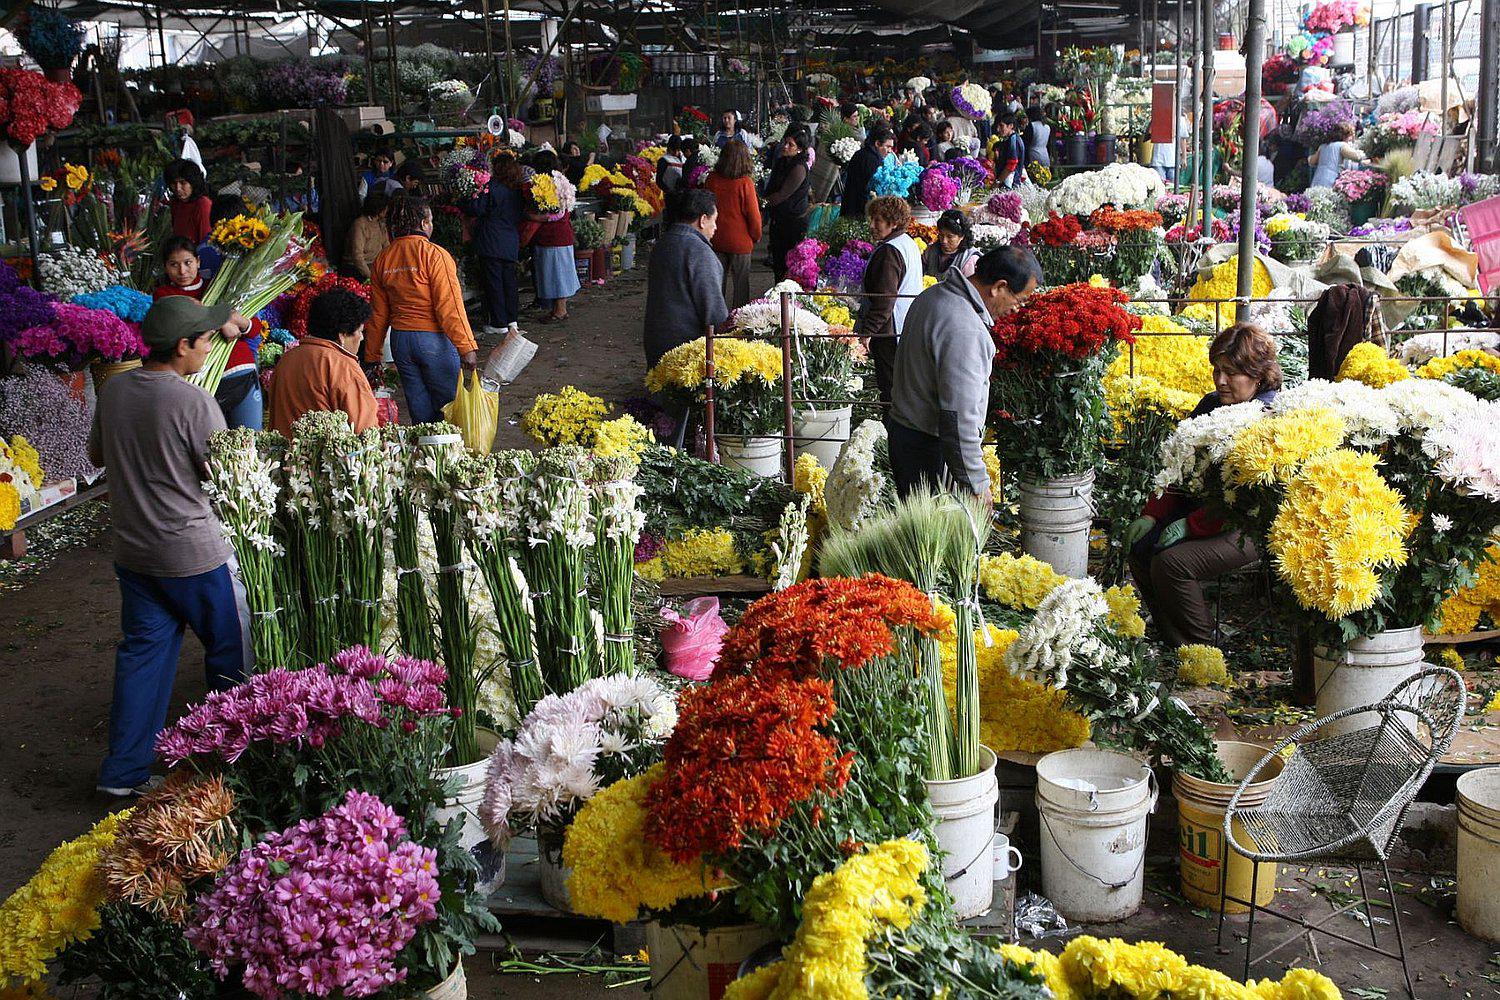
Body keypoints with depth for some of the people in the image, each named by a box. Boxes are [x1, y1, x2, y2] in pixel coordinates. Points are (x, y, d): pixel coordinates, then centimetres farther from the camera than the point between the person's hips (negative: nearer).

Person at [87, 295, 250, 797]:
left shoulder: (113, 390, 0)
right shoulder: (194, 402, -21)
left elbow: (97, 456, 14)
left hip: (132, 549, 6)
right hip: (194, 554, -6)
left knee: (142, 652, 13)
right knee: (231, 648, 13)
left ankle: (125, 771, 15)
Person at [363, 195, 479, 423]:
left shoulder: (382, 259, 5)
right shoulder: (434, 255, -13)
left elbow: (378, 314, 9)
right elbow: (449, 306, -18)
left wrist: (372, 355, 16)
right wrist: (466, 346, -18)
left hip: (399, 341, 6)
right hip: (434, 338, -6)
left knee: (419, 409, 12)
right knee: (446, 405, 5)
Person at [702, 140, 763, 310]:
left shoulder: (711, 179, -7)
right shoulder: (745, 183, -18)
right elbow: (753, 214, -12)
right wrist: (756, 236, 5)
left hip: (716, 240, 3)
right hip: (740, 242, -3)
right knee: (740, 283, 10)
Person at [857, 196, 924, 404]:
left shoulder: (889, 251, -20)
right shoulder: (910, 244, 12)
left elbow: (884, 299, -24)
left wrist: (867, 331, -20)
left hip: (890, 332, -11)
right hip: (908, 330, 11)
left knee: (890, 389, -5)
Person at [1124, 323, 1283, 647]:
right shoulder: (1211, 405, 10)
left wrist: (1192, 524, -21)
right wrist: (1153, 514, 2)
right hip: (1198, 509, 8)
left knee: (1171, 562, -25)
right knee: (1140, 548, -10)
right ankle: (1174, 644, 0)